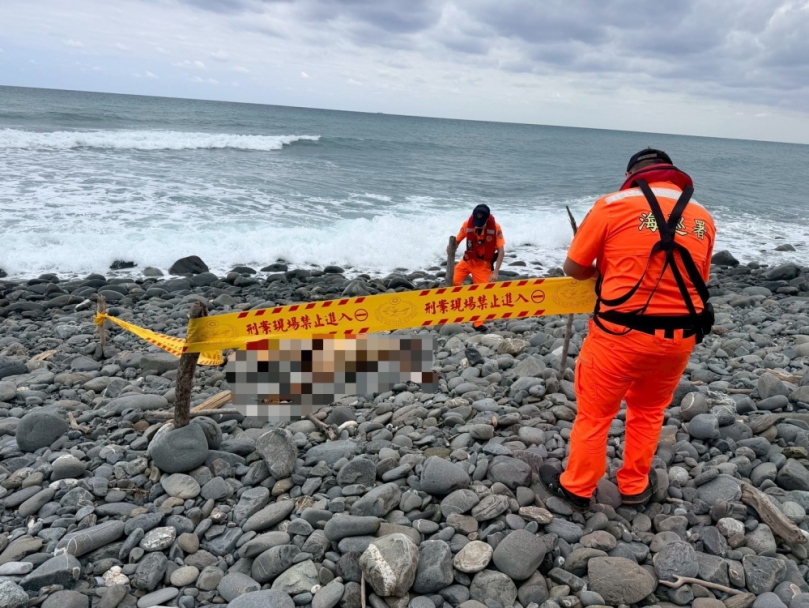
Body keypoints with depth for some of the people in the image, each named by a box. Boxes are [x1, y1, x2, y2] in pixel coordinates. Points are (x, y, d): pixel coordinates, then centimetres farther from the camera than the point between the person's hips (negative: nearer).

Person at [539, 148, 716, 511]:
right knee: (649, 411, 26)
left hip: (620, 334, -4)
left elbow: (573, 269, -2)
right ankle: (635, 487, 40)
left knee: (594, 413, 14)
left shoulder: (614, 205, -6)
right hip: (679, 339, 5)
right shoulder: (703, 218, 7)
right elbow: (697, 280, 15)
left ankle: (576, 489, 30)